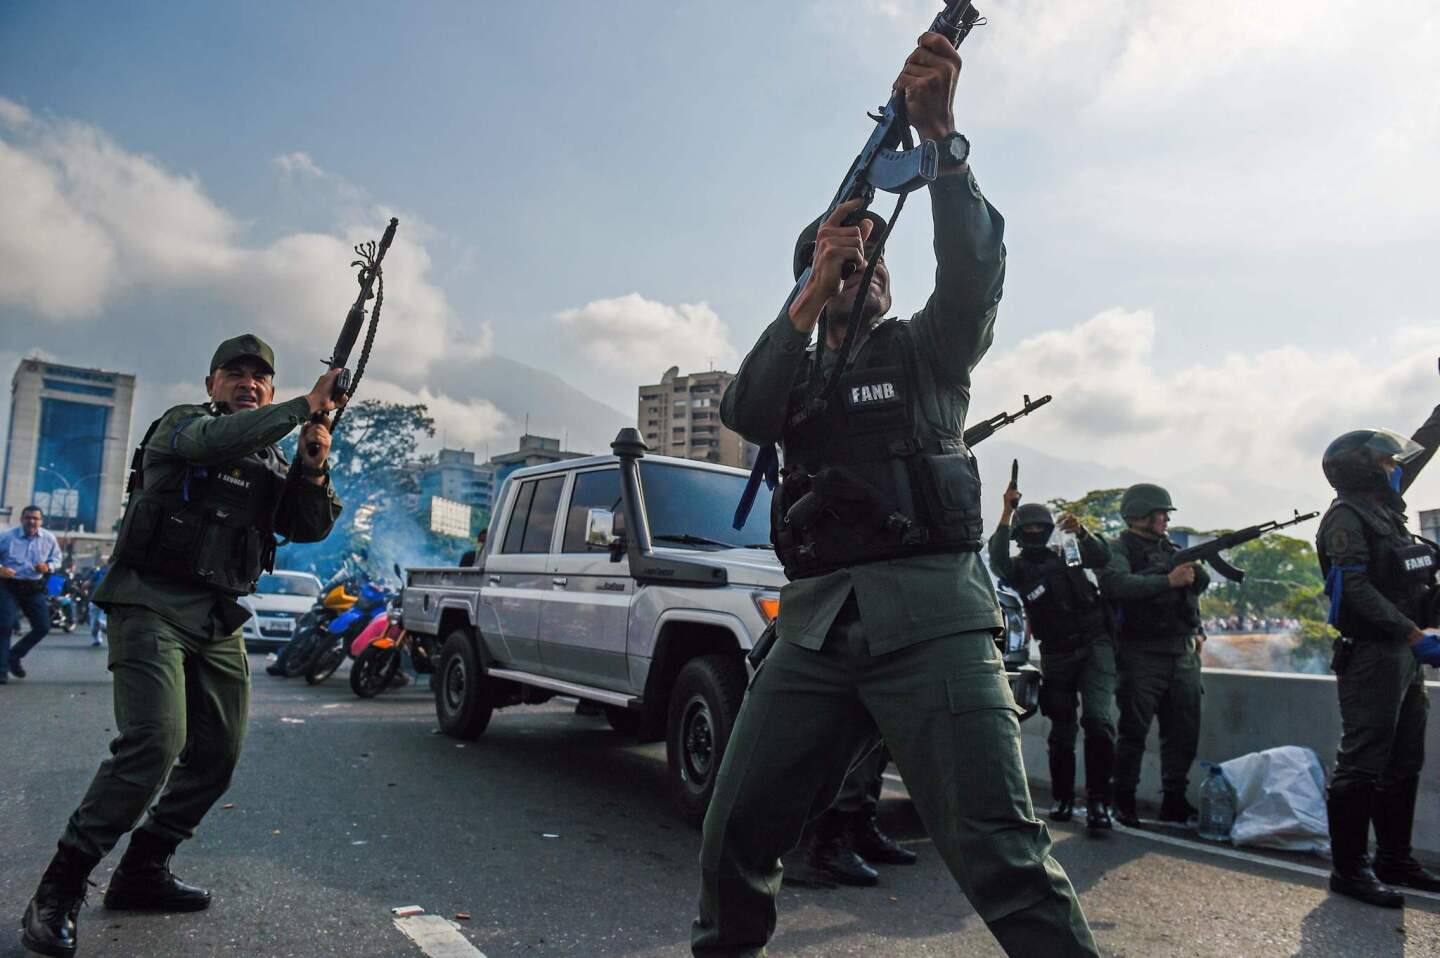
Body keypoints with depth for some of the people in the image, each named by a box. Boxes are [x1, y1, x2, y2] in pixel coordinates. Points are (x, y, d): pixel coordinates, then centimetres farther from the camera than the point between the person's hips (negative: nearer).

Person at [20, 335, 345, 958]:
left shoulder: (271, 463, 17)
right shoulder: (179, 425, 0)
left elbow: (312, 529, 7)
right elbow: (220, 438, -24)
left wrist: (312, 471, -10)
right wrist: (306, 407, -25)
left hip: (220, 622, 7)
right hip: (153, 606, -7)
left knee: (217, 755, 7)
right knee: (153, 744, -20)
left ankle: (142, 872, 23)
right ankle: (58, 889, -7)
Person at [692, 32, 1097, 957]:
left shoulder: (926, 349, 14)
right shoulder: (797, 372, 21)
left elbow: (976, 267, -7)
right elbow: (746, 412, -2)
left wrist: (939, 133, -16)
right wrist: (815, 290, -8)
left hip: (932, 616, -3)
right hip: (818, 626, 3)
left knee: (1001, 853, -11)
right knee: (735, 831, 4)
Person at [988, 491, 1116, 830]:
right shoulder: (1018, 568, 3)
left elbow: (1101, 558, -5)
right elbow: (997, 559, -20)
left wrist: (1081, 533, -24)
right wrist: (1007, 512, -26)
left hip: (1095, 644, 0)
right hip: (1056, 655, 0)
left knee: (1099, 719, -17)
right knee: (1062, 732, 8)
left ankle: (1098, 801, -14)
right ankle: (1062, 798, 22)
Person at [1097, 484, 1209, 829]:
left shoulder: (1171, 549, 17)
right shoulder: (1120, 549, -5)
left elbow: (1200, 584, 19)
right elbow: (1116, 583, -24)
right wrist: (1167, 581, -26)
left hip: (1183, 654, 7)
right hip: (1142, 655, -7)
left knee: (1184, 732, 10)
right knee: (1133, 732, -3)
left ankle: (1174, 801, 21)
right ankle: (1123, 803, 6)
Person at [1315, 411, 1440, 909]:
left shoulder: (1384, 508, 14)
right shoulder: (1346, 517, -11)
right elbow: (1356, 588, -21)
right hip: (1371, 656, -10)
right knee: (1363, 764, -6)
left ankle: (1395, 859, 25)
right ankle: (1349, 869, 1)